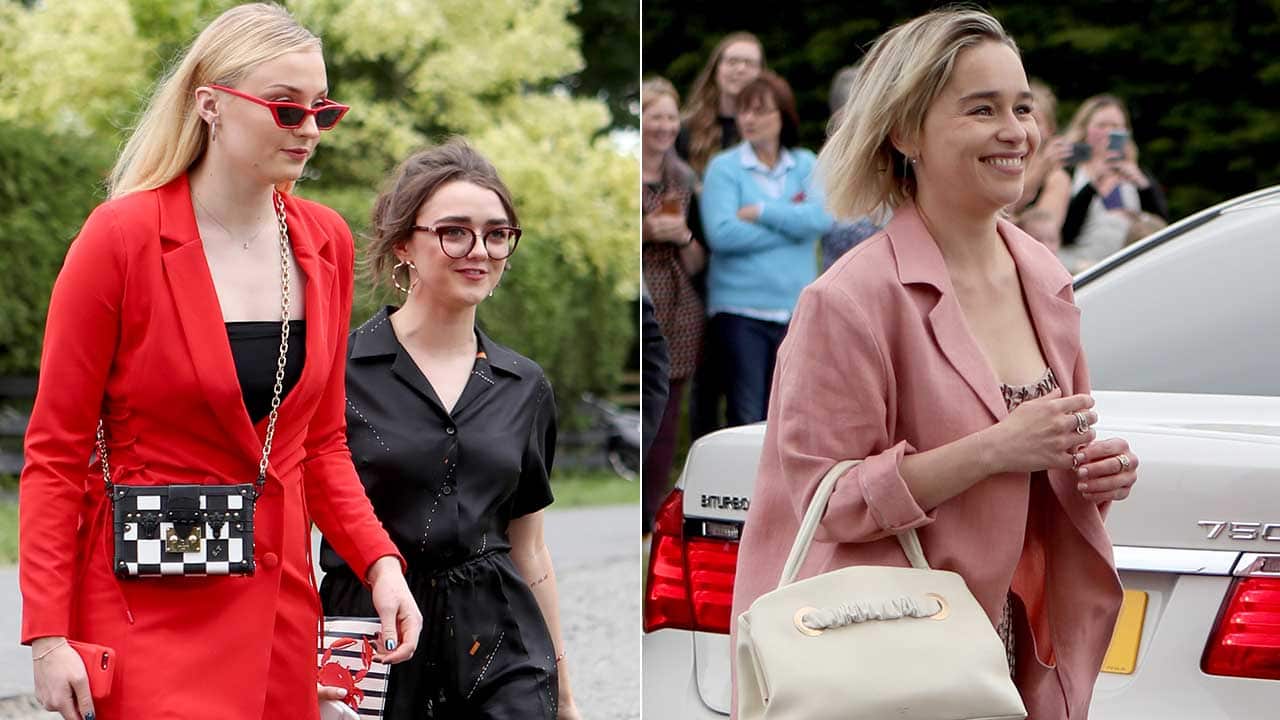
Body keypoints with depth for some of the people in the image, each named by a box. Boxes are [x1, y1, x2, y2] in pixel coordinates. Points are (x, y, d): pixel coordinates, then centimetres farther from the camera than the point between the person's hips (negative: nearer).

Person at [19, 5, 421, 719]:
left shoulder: (327, 242, 6)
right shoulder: (122, 237, -10)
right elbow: (56, 453, -7)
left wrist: (380, 561, -2)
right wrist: (48, 634, -14)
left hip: (281, 604, 5)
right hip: (149, 604, -5)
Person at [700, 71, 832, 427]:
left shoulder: (805, 165, 10)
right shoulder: (724, 168, 0)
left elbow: (822, 217, -8)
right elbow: (721, 234, -14)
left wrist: (760, 212, -10)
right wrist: (791, 223, -8)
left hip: (795, 309, 3)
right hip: (740, 309, -3)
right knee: (746, 418, -4)